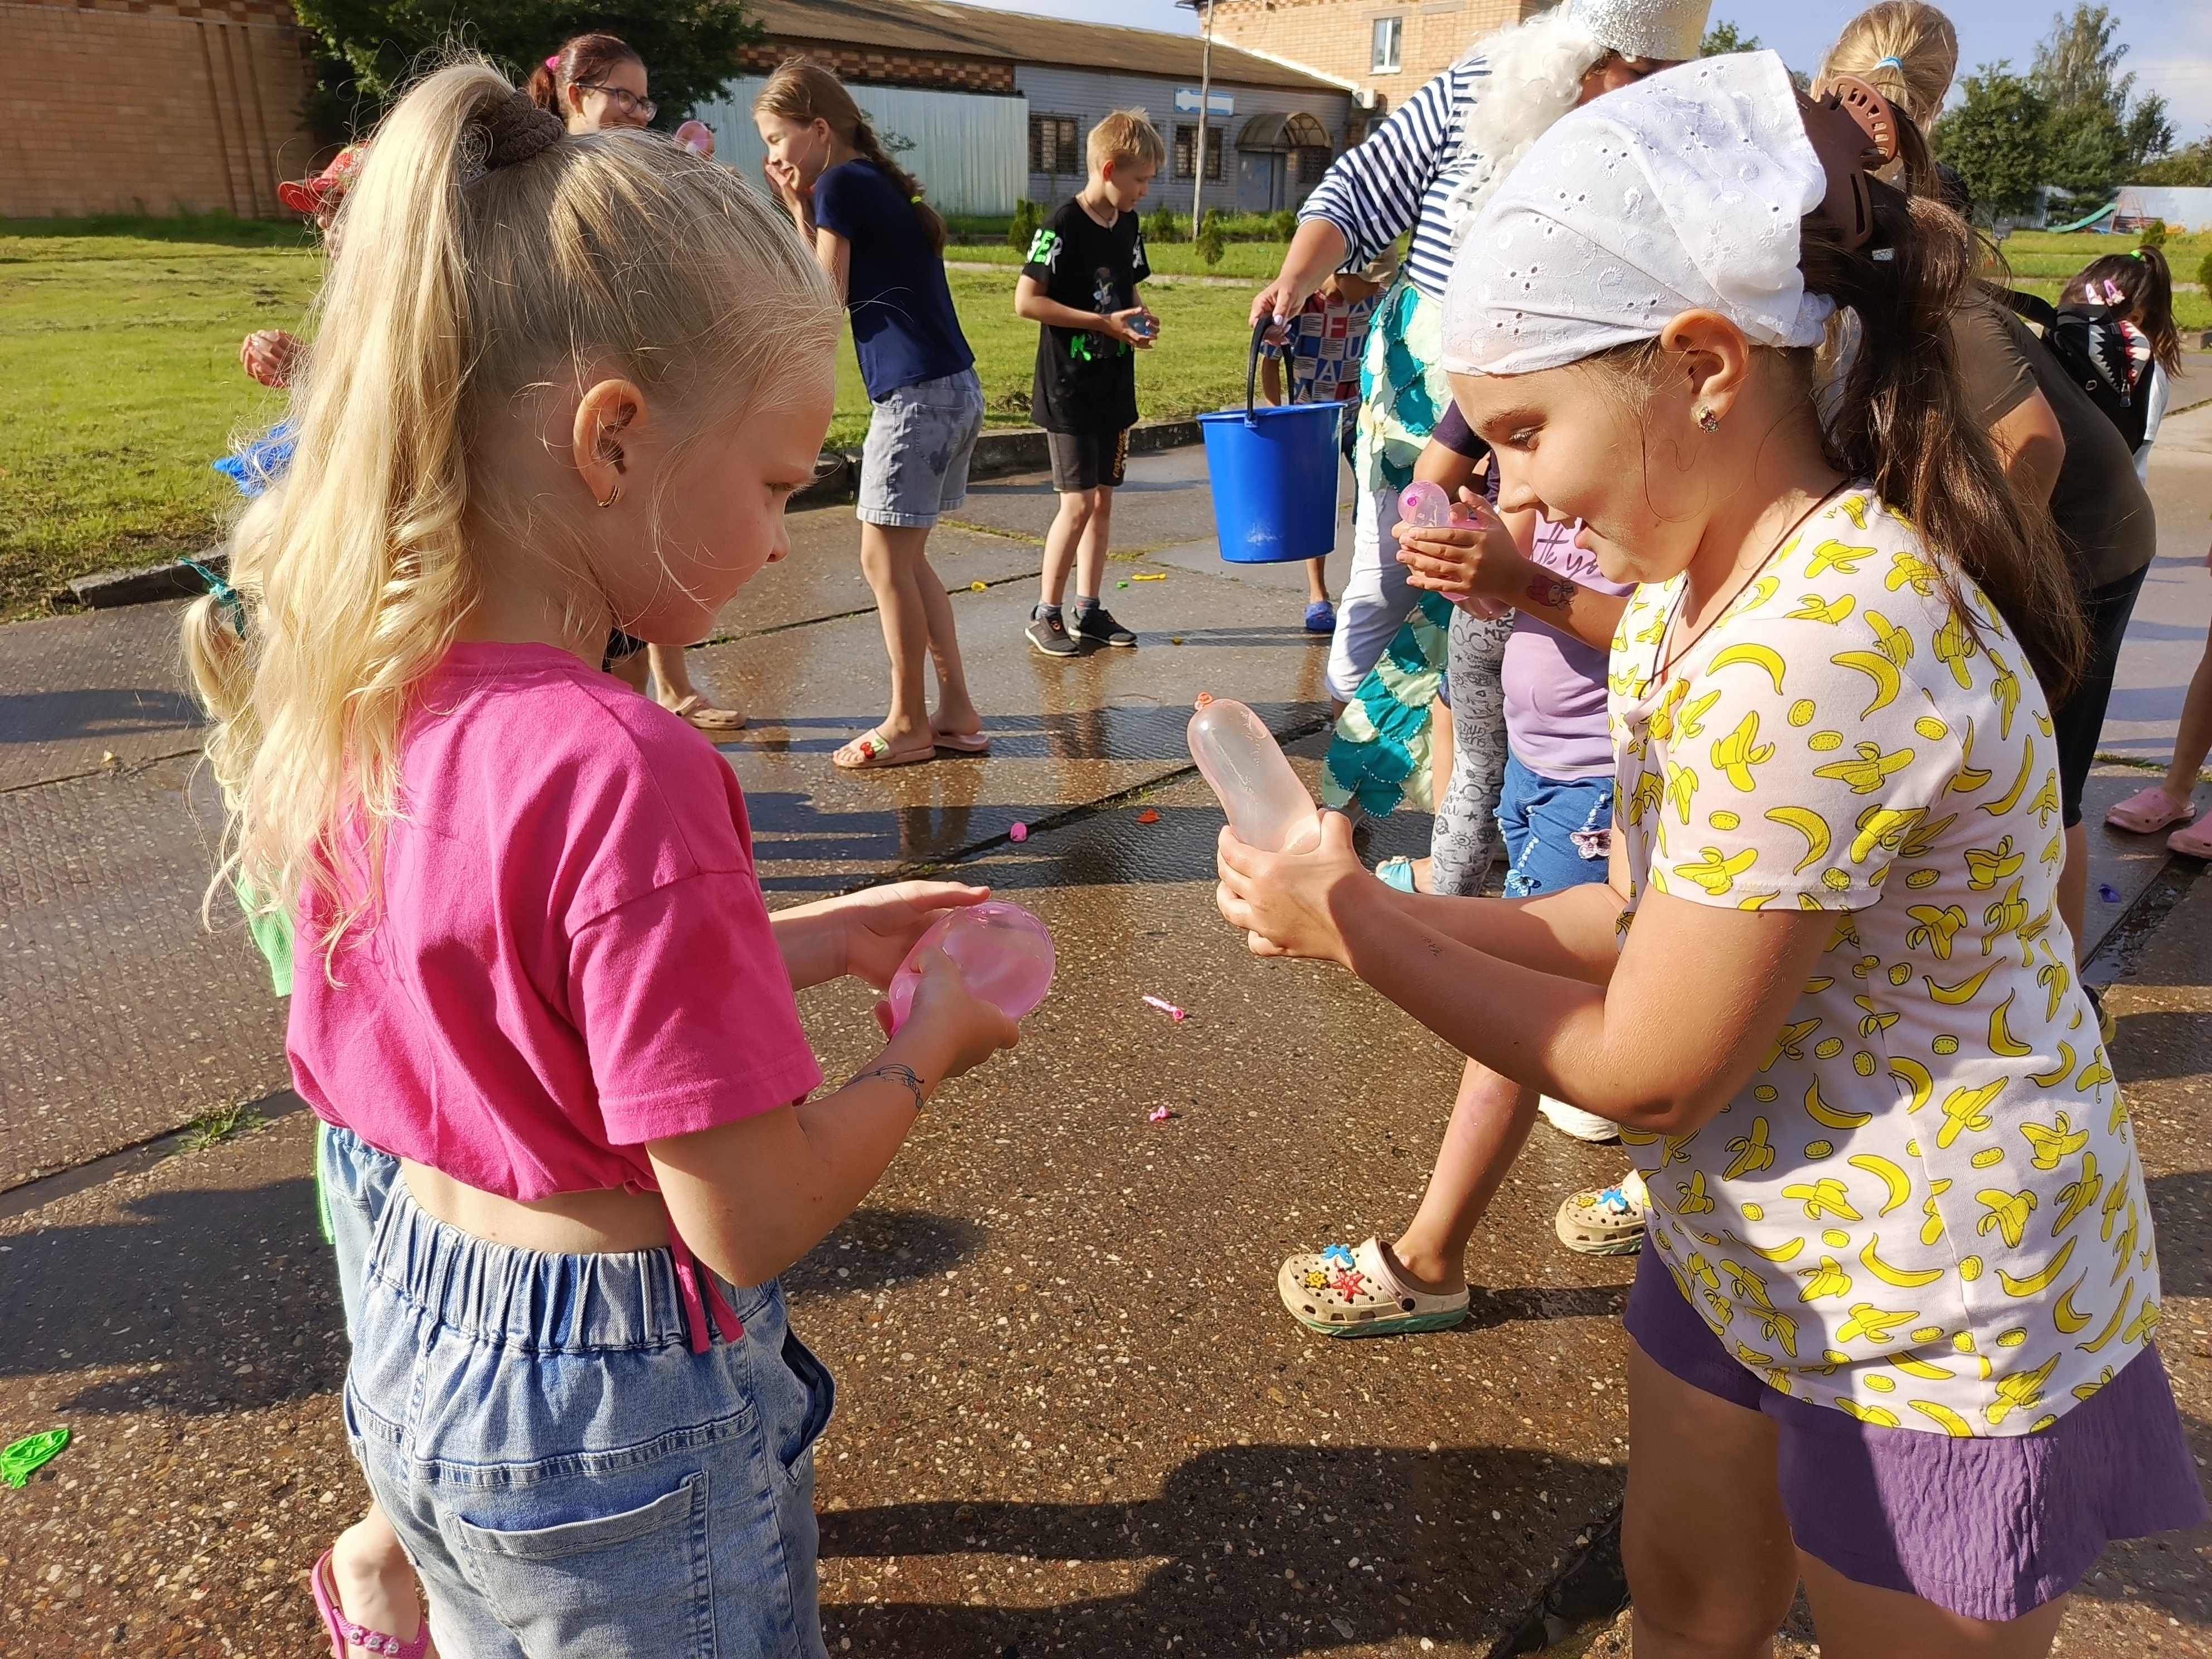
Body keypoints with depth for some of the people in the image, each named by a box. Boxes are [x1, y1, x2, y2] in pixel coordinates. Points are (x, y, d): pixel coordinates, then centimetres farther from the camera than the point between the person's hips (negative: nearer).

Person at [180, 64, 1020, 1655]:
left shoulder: (360, 697, -6)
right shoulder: (621, 774, -31)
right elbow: (755, 1218, -26)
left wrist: (819, 940, 5)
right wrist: (926, 1048, -9)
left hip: (419, 1342, 7)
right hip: (615, 1405, -7)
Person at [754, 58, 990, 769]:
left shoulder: (840, 185, -8)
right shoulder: (877, 183, 19)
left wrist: (798, 212, -1)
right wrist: (805, 212, 12)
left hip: (916, 392, -9)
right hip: (955, 388, 9)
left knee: (884, 559, -1)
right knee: (905, 558, 13)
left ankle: (908, 723, 7)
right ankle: (956, 710, 16)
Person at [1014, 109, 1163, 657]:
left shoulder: (1128, 226, 9)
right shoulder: (1063, 227, -14)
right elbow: (1025, 301, -18)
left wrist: (1139, 319, 0)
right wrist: (1103, 322, -20)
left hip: (1114, 389, 8)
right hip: (1069, 390, -7)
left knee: (1103, 499, 10)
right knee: (1078, 502, -8)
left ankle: (1088, 609, 20)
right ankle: (1045, 615, 4)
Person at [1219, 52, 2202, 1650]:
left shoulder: (1821, 645, -32)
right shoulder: (1691, 590, -3)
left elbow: (1646, 1075, -24)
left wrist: (1355, 928, -15)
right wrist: (1382, 907, -8)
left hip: (1936, 1335, -8)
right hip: (1746, 1252, 8)